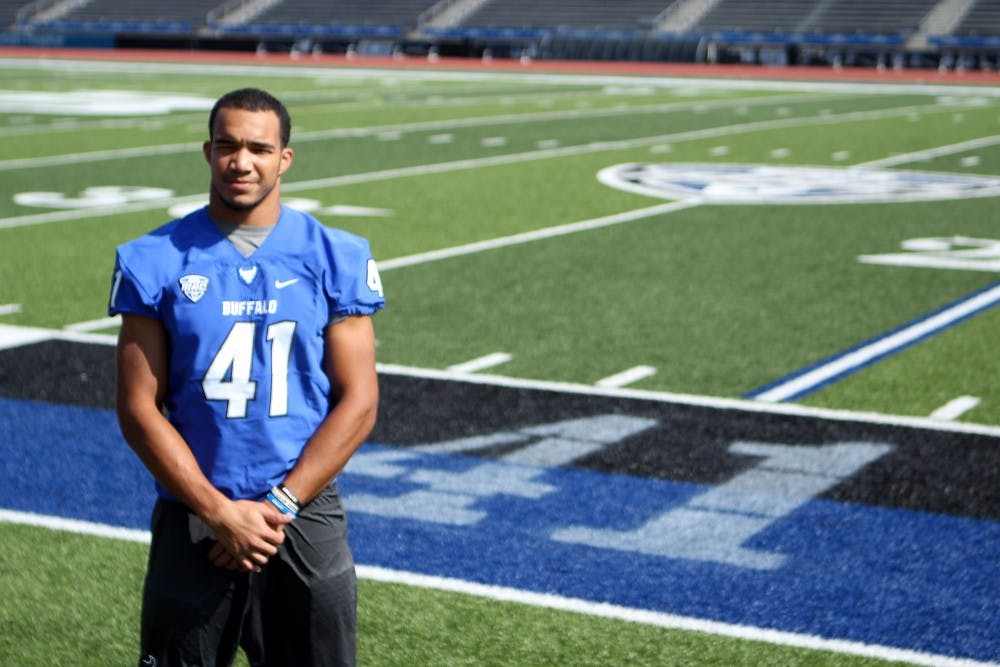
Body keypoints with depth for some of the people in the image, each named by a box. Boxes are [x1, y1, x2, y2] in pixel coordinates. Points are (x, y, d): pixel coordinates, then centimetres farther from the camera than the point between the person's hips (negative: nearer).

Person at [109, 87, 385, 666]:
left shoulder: (336, 259, 1)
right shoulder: (155, 262, -1)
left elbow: (358, 403, -2)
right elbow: (139, 409, -3)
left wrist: (280, 507, -11)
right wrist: (219, 513, -12)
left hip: (305, 523, 0)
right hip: (191, 522, 0)